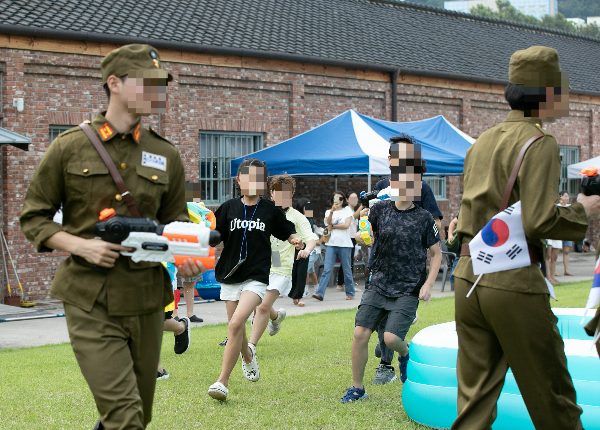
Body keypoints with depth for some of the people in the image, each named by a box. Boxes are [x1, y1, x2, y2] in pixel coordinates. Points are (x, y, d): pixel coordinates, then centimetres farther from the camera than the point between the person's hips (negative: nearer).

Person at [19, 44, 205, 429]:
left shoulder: (166, 155, 8)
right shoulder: (70, 148, 0)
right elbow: (33, 218, 4)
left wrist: (187, 255, -6)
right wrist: (81, 245, -13)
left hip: (146, 301, 4)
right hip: (91, 302, -4)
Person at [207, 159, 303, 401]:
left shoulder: (270, 210, 3)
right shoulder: (229, 208, 4)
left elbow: (287, 232, 15)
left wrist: (296, 240, -5)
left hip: (256, 277, -3)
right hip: (230, 275, 3)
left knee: (236, 324, -20)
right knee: (235, 329, 11)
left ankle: (222, 382, -15)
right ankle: (248, 355, 48)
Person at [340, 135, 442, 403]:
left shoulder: (424, 218, -3)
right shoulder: (381, 209, 4)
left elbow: (436, 254, 3)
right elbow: (369, 236, 25)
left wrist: (428, 284, -6)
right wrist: (362, 238, 5)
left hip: (408, 291, -3)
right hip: (378, 285, 3)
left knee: (391, 337, -17)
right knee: (360, 333, -7)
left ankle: (407, 354, 21)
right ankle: (357, 388, 9)